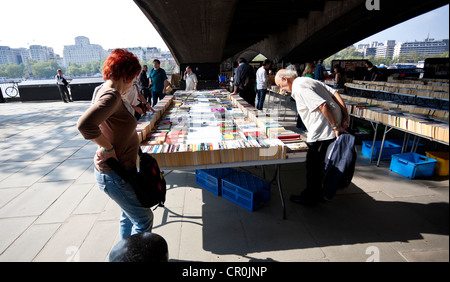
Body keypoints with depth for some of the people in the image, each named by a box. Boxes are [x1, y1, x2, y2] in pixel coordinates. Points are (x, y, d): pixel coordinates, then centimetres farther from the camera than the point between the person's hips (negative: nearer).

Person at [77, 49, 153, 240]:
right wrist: (108, 148, -24)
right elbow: (84, 124, -36)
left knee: (129, 215, 24)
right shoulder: (111, 95, -23)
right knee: (143, 219, 5)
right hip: (114, 175, -10)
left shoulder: (107, 92, 8)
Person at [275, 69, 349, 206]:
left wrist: (335, 127, -19)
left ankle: (310, 197, 23)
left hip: (322, 132, -10)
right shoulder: (308, 81, 16)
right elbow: (335, 94, 10)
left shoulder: (299, 88, -15)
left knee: (313, 165, 6)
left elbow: (323, 105, -26)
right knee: (318, 164, 20)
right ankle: (317, 194, 35)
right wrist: (346, 117, 5)